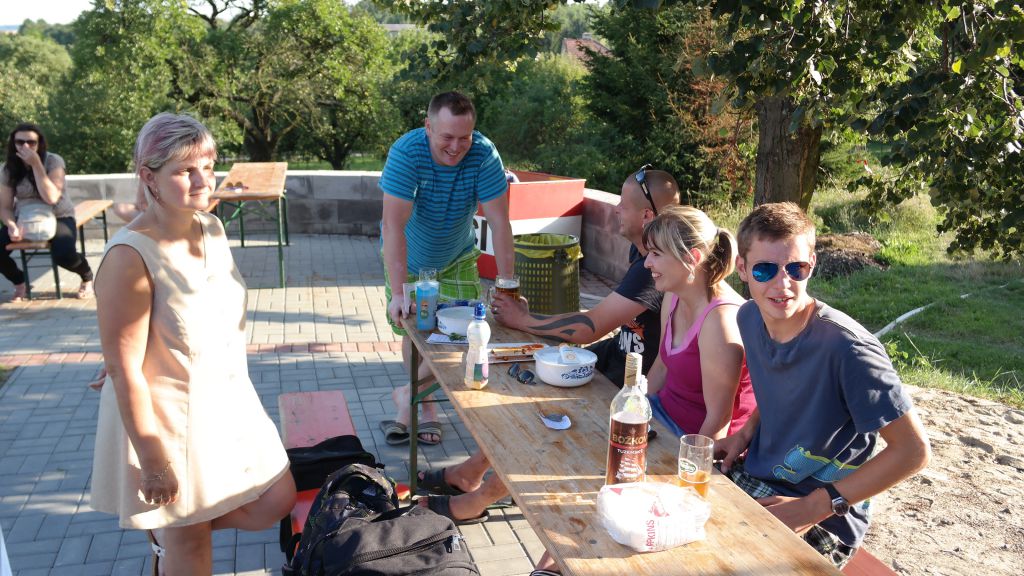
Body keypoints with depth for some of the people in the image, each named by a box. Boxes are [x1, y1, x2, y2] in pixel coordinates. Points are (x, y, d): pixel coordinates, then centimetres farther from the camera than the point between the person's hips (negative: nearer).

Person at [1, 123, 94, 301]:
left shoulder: (53, 161, -14)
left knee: (63, 254, -32)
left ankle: (87, 277, 4)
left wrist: (36, 164, -29)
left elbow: (51, 197, -27)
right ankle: (20, 283, 13)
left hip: (58, 217, -4)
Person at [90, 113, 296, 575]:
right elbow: (123, 368, -22)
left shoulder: (213, 228, -2)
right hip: (168, 415, -7)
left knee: (277, 503, 14)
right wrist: (152, 459, -18)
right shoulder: (131, 256, -25)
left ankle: (172, 528, 35)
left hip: (229, 399, 7)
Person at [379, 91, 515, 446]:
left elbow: (499, 222, -27)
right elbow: (393, 224, -37)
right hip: (407, 257, -1)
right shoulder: (406, 152, -32)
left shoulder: (483, 155, -27)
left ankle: (406, 395, 4)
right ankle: (425, 405, 26)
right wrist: (398, 292, -44)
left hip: (456, 257, 2)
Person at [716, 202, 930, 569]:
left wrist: (814, 507, -20)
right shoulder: (749, 318, -2)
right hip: (753, 480, 7)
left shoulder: (845, 348, -24)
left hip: (823, 520, -6)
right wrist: (748, 430, 0)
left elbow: (913, 450, -20)